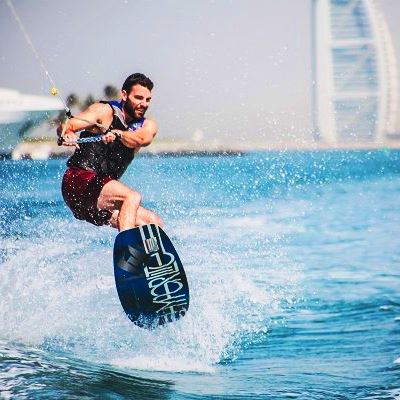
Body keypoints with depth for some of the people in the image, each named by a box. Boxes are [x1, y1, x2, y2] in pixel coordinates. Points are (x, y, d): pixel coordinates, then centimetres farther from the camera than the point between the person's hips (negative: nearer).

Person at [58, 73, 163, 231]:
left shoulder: (147, 126, 11)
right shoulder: (105, 111, -1)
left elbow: (140, 139, -15)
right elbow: (65, 127, -12)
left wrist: (117, 134, -35)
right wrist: (68, 134, -37)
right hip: (79, 180, -6)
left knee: (154, 223, -4)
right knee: (132, 197, -28)